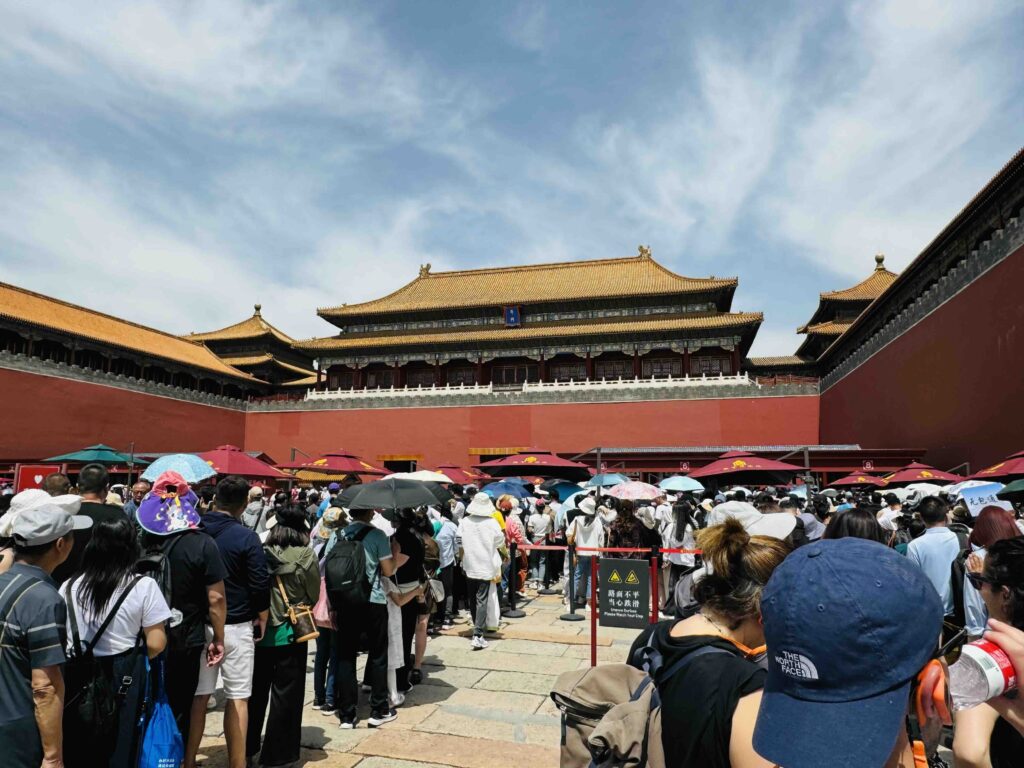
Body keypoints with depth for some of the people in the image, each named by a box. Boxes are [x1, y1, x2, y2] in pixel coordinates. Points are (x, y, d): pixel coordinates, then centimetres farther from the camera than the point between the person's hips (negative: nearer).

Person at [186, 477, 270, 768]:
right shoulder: (246, 537, -14)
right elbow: (260, 584, -12)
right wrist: (262, 616, 5)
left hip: (198, 623, 4)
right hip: (235, 626, -4)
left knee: (198, 695, 14)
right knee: (237, 698, 5)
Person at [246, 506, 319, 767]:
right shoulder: (305, 556, -13)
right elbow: (313, 595, -1)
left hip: (260, 631, 4)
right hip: (290, 632, -3)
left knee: (256, 691, 19)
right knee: (286, 695, 9)